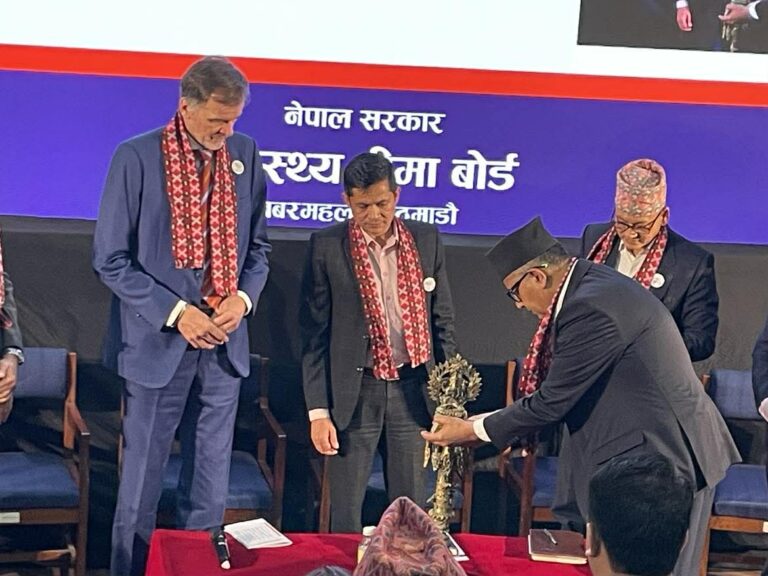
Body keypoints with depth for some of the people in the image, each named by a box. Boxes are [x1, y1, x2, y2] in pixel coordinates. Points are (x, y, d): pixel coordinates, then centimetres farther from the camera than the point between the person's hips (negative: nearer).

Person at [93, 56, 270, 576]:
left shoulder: (245, 155, 4)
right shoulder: (137, 157, -9)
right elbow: (111, 260, -8)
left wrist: (243, 298, -7)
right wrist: (176, 313, -15)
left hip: (224, 346, 4)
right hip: (158, 345, -4)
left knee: (210, 492, 11)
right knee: (141, 488, 5)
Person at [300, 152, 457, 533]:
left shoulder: (426, 240, 3)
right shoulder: (326, 247, -5)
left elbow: (443, 322, 9)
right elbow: (313, 335, -3)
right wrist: (319, 411, -7)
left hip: (413, 391, 2)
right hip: (354, 394, -2)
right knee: (346, 513, 5)